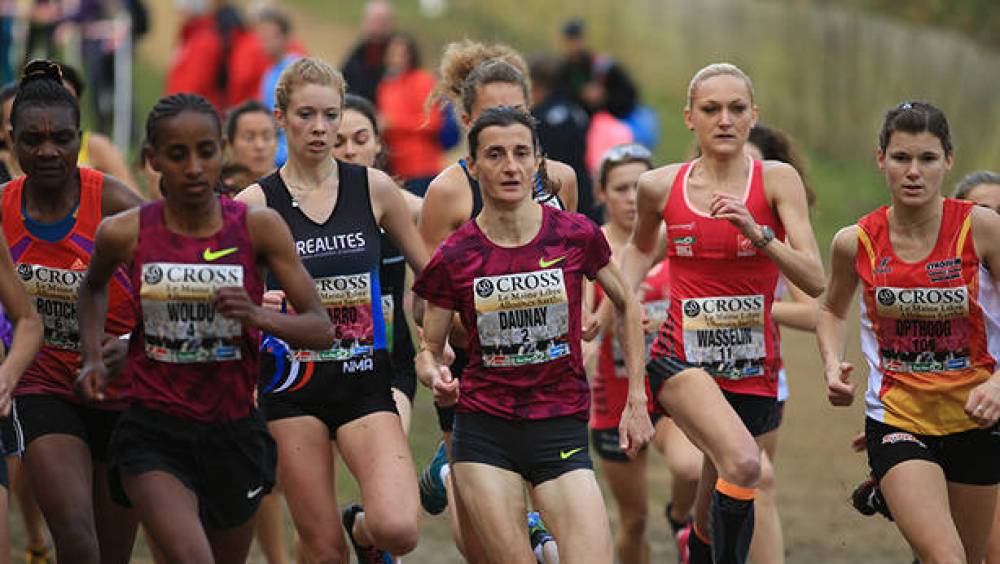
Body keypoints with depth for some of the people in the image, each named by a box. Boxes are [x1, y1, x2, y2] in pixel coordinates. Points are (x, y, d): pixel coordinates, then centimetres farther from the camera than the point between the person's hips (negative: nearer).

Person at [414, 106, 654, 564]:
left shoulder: (576, 236, -3)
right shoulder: (453, 257, -3)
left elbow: (626, 306, 13)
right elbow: (428, 350, 8)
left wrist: (637, 400, 10)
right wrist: (437, 377, -15)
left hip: (561, 431, 0)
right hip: (483, 433, 0)